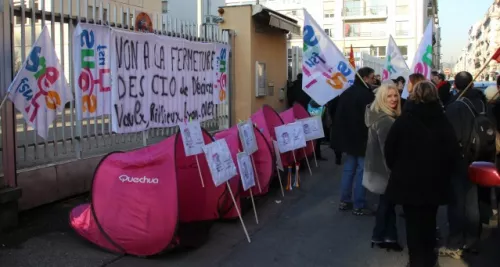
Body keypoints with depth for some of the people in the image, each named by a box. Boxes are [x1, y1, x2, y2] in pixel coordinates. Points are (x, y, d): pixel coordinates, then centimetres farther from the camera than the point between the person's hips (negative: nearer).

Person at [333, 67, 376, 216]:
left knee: (349, 168, 15)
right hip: (363, 139, -8)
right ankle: (359, 206, 1)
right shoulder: (367, 95, -17)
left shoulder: (346, 93, 10)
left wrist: (341, 136, 18)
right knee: (361, 171, -2)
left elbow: (338, 116, 14)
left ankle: (344, 202, 20)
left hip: (348, 137, 8)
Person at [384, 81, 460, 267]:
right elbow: (453, 152, -3)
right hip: (435, 181, 2)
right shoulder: (442, 120, -5)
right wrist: (444, 172, 11)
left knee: (413, 222, 8)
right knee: (429, 221, 16)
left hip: (408, 180, -2)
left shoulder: (404, 119, -9)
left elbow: (390, 149, -6)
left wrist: (396, 169, 10)